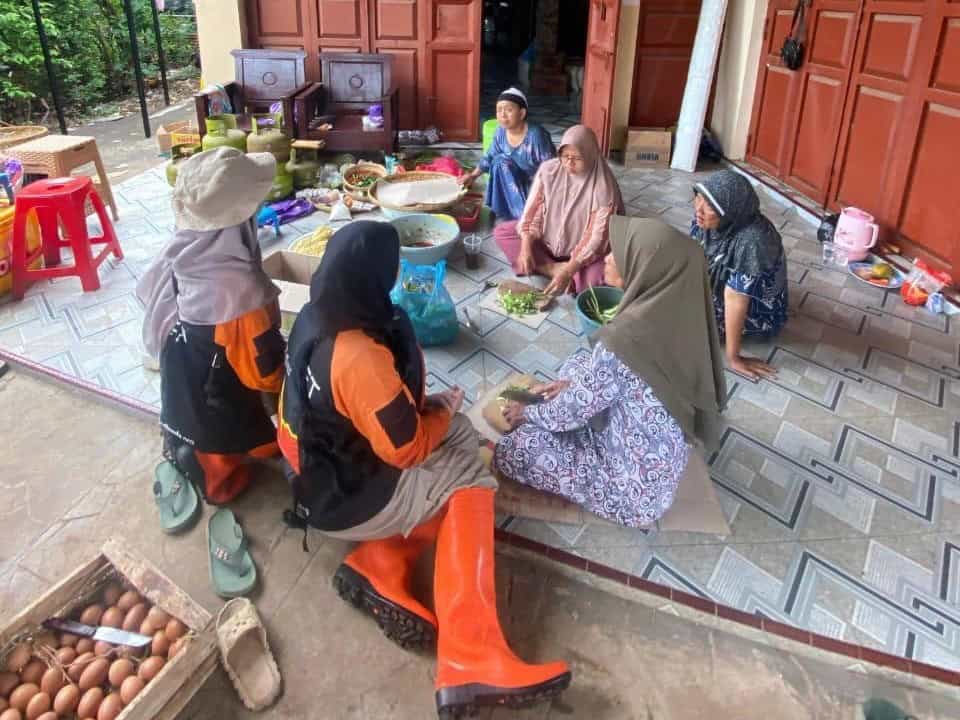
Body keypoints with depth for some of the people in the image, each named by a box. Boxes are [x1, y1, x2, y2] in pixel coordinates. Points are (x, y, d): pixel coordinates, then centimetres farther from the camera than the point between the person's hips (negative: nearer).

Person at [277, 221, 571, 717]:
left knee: (457, 438, 11)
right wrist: (444, 411, -4)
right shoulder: (360, 358, -32)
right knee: (469, 485, -3)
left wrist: (424, 407, 3)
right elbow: (407, 448, -22)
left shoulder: (315, 317, -4)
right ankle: (471, 660, -5)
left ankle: (380, 571, 2)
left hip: (316, 463, 9)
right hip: (340, 496, -9)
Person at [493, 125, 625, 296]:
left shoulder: (604, 189, -24)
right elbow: (533, 209, -8)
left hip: (582, 250, -5)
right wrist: (526, 247, -22)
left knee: (596, 277, -35)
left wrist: (567, 272, -33)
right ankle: (553, 269, -18)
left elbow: (596, 237, -25)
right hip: (547, 239, 5)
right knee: (501, 232, -12)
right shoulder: (548, 170, -12)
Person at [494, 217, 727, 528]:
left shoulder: (625, 340, -33)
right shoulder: (678, 314, -10)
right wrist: (574, 384, 10)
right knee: (578, 364, 16)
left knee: (510, 450, -3)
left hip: (636, 491, -8)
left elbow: (577, 410, -18)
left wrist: (528, 414, 2)